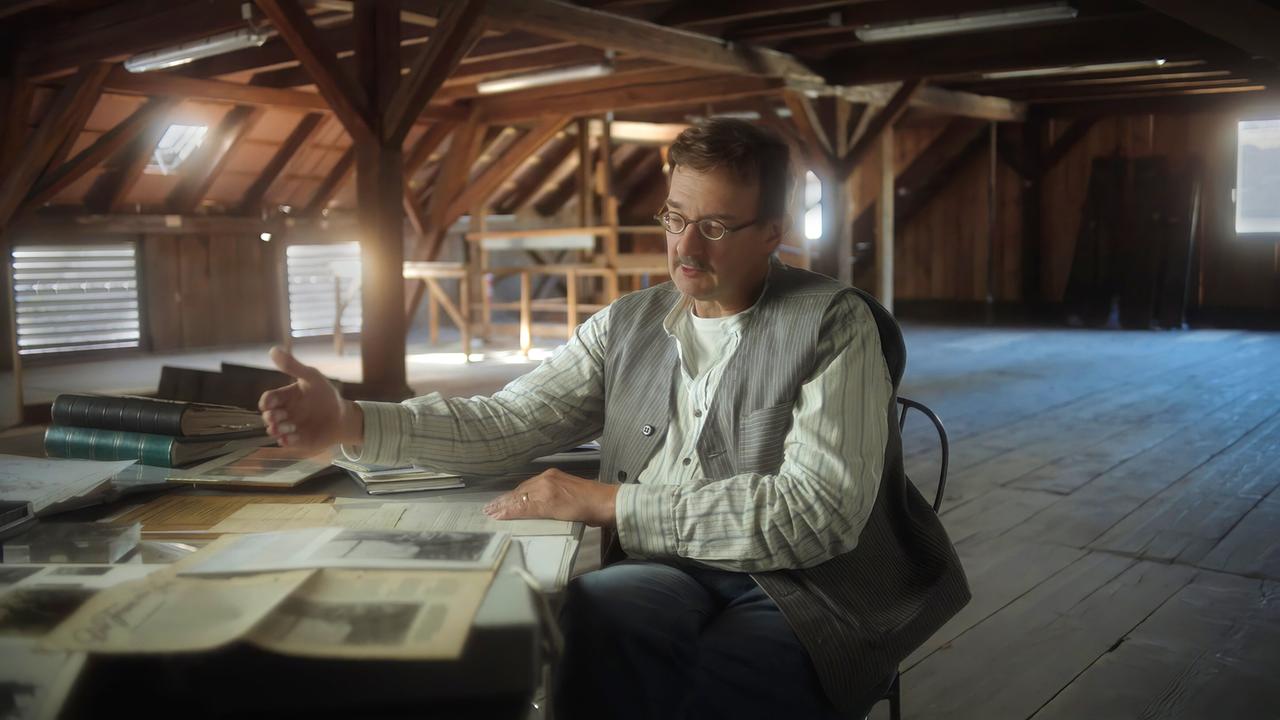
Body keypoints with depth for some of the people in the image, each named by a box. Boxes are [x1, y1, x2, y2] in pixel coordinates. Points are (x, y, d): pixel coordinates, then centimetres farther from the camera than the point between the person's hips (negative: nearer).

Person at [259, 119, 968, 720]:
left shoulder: (834, 324, -5)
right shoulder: (628, 325, 12)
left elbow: (820, 511, -16)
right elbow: (510, 420, 7)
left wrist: (610, 502, -18)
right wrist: (353, 423, -10)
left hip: (805, 591, -3)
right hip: (668, 572, 3)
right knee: (580, 623, -31)